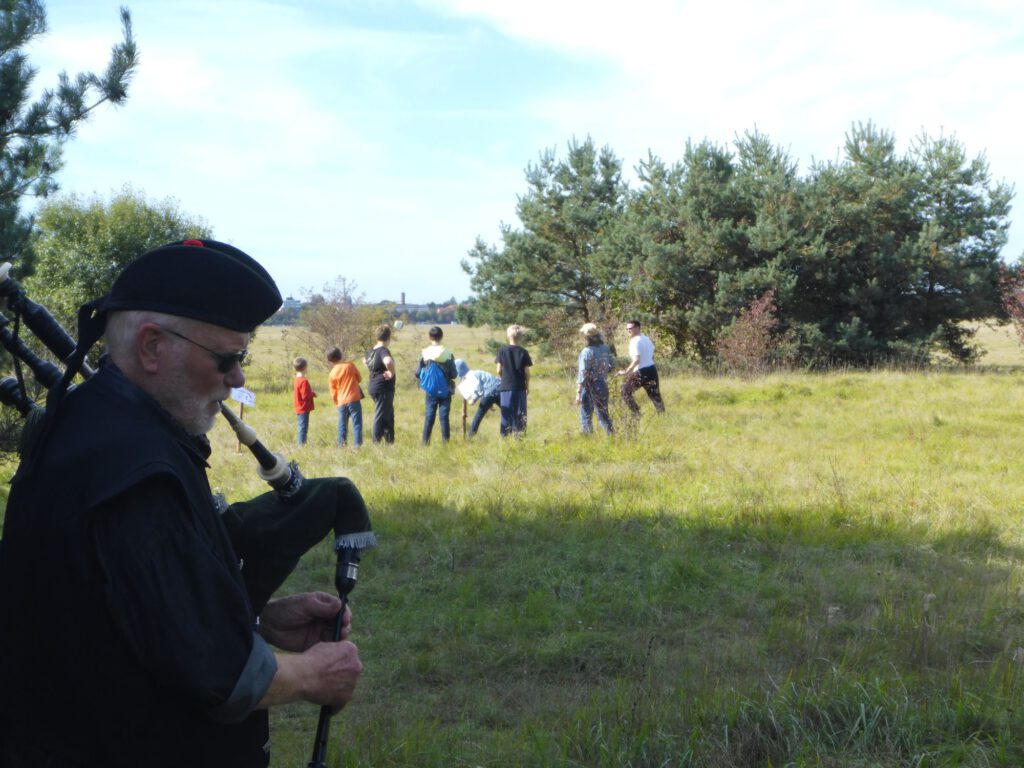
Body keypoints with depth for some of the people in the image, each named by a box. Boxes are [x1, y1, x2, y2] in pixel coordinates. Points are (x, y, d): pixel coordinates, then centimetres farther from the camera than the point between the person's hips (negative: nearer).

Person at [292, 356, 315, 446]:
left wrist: (311, 393, 12)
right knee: (303, 428, -6)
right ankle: (302, 444, -6)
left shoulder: (296, 380, 11)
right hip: (304, 409, -9)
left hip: (299, 409, 9)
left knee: (302, 428, 14)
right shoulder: (304, 381, -18)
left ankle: (301, 444, 18)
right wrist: (313, 394, -5)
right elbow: (305, 396, -21)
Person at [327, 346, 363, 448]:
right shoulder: (350, 365, -2)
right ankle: (357, 444, -9)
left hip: (341, 402, 2)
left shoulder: (332, 374, 1)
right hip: (354, 399, -2)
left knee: (342, 425, 10)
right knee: (357, 423, -2)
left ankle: (341, 446, 8)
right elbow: (359, 378, 10)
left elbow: (333, 393, 6)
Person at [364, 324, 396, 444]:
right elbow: (388, 362, -40)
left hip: (374, 387, 9)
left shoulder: (372, 351, 9)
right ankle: (377, 442, 2)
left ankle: (390, 440, 24)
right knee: (381, 416, -2)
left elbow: (366, 361, 31)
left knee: (389, 415, 19)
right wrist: (392, 372, -23)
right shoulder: (384, 350, -18)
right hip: (384, 388, -9)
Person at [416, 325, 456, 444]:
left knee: (429, 416, 6)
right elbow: (453, 374, -5)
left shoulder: (424, 353, -6)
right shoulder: (448, 353, -7)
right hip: (445, 390, 0)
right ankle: (445, 441, 5)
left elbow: (418, 373, -4)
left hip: (430, 391, 0)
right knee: (444, 416, 4)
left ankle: (425, 442, 5)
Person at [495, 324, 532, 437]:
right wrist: (527, 386, 10)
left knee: (506, 413, 5)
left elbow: (499, 370, -4)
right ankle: (519, 435, 5)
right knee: (520, 413, 6)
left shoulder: (502, 350, -3)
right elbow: (527, 371, -3)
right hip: (520, 386, -1)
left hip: (506, 386, 1)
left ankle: (505, 436, 5)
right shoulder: (523, 352, -4)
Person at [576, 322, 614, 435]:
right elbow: (612, 366, 10)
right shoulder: (605, 348, -1)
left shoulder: (586, 351, -18)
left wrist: (578, 392, -18)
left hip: (590, 387, -6)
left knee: (586, 416, 8)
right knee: (603, 413, 17)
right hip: (603, 385, 6)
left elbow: (583, 373, -20)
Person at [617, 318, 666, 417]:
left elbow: (636, 360, -22)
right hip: (652, 369, 8)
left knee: (625, 391, 5)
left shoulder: (635, 341, -13)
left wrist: (626, 371, -21)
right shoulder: (646, 338, 14)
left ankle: (636, 414, 1)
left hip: (641, 372, -8)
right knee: (655, 395, 11)